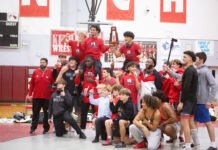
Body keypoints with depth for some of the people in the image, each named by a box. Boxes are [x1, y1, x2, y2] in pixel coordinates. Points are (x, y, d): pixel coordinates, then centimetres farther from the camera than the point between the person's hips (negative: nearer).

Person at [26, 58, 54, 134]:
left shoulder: (50, 72, -2)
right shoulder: (35, 72, 3)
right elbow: (31, 84, 5)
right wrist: (29, 94, 1)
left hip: (47, 97, -1)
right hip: (36, 96, 1)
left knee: (47, 113, 7)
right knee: (35, 112, 6)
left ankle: (46, 128, 18)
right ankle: (33, 127, 11)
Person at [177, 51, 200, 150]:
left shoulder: (189, 70, -15)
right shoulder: (193, 70, 15)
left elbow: (186, 87, -22)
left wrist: (181, 101, -22)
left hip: (188, 99, -10)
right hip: (192, 99, 10)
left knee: (184, 122, -12)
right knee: (191, 122, 17)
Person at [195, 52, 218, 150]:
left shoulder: (205, 71, -11)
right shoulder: (196, 71, 11)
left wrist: (210, 100, -19)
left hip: (202, 102, -8)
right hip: (195, 101, 8)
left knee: (207, 122, -3)